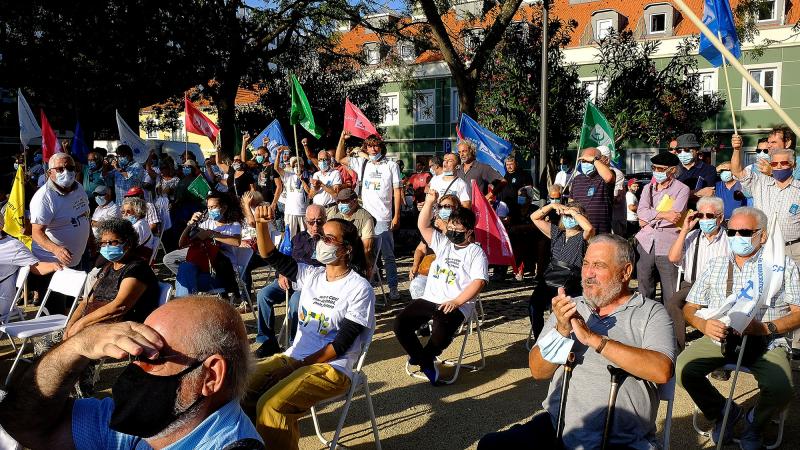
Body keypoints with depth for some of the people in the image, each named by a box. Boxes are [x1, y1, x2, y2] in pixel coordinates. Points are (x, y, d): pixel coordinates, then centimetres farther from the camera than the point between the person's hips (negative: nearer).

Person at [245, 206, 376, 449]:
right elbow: (270, 256, 3)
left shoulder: (360, 289, -10)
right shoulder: (310, 275, 8)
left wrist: (305, 364, -13)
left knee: (271, 405, -27)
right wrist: (262, 224, -14)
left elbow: (342, 344, -13)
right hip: (294, 356, 6)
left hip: (332, 367, -6)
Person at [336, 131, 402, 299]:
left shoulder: (391, 165, 1)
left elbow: (397, 191, -1)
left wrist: (397, 216, -6)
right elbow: (339, 158, 14)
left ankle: (393, 288, 13)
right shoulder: (362, 163, 9)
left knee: (388, 255, 5)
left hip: (383, 218, -3)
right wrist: (342, 138, 2)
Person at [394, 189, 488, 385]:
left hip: (457, 305, -5)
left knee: (442, 333, -33)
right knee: (400, 324, -14)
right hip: (429, 299, 6)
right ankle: (427, 364, -1)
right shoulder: (443, 243, 17)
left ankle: (423, 357, 0)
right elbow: (423, 226, 11)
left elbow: (478, 282, -12)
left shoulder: (476, 253, 0)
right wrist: (429, 202, -4)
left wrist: (456, 302, -25)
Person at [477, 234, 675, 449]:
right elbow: (538, 371, 8)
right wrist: (562, 330, -10)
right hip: (557, 427, 3)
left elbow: (662, 371, -13)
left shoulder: (650, 313, 5)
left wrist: (593, 339, -16)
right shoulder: (568, 307, 15)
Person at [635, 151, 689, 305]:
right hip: (646, 244, 4)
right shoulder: (648, 188, 15)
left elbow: (675, 217, -11)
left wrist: (649, 218, -3)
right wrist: (663, 214, -14)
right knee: (644, 292, 11)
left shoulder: (682, 189, 2)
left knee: (670, 295, -2)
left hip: (667, 247, -4)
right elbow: (641, 211, -1)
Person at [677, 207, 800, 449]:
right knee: (682, 368, -25)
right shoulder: (715, 266, 18)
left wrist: (765, 327, -16)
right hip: (719, 337, 2)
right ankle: (724, 412, 6)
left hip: (767, 341, -2)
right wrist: (705, 325, -8)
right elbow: (690, 308, 15)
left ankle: (755, 423, 6)